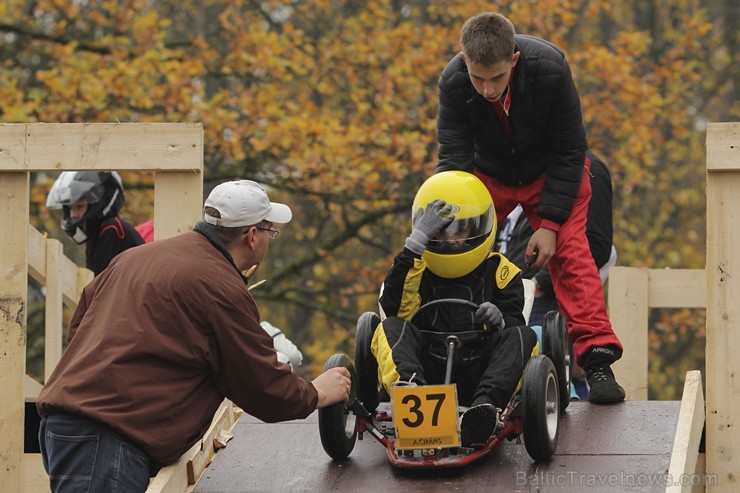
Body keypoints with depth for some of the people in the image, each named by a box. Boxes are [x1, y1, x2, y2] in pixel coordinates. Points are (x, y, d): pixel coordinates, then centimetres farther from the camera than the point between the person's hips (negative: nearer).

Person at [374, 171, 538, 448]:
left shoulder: (499, 272, 19)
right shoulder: (413, 268, 16)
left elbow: (514, 324, 9)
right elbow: (392, 308, -5)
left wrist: (499, 321, -16)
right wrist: (415, 243, -9)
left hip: (477, 378, 0)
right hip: (426, 372, 0)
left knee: (521, 336, -24)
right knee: (391, 328, -23)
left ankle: (484, 406, -52)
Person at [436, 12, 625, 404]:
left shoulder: (550, 68, -33)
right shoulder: (453, 83, -28)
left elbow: (569, 151, -22)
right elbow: (453, 158, -24)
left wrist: (550, 222, -25)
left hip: (551, 172, -2)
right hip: (488, 175, 2)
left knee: (569, 251, -20)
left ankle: (597, 360, -24)